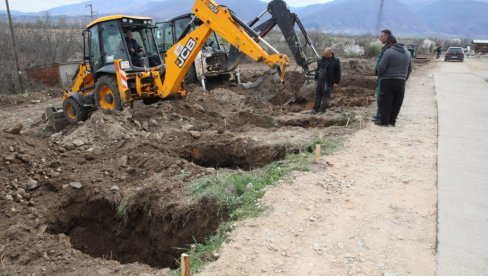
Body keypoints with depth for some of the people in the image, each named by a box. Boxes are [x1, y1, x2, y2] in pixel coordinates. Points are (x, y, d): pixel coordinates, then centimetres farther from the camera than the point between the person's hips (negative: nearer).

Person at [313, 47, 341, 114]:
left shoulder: (335, 61, -8)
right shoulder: (322, 59, 9)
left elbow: (338, 73, -6)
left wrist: (336, 81, -8)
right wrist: (316, 77, 17)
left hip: (328, 82, -6)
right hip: (320, 80, 6)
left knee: (326, 95, -1)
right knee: (318, 94, 9)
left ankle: (323, 110, 7)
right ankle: (316, 108, 16)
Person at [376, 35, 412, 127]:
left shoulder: (388, 52, -12)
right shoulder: (407, 53, 12)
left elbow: (381, 67, -15)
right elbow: (409, 69, 17)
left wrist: (380, 74, 4)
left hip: (388, 80, -6)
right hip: (401, 81, 6)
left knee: (385, 101, 1)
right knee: (397, 102, 11)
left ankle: (384, 121, 3)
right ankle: (392, 121, 16)